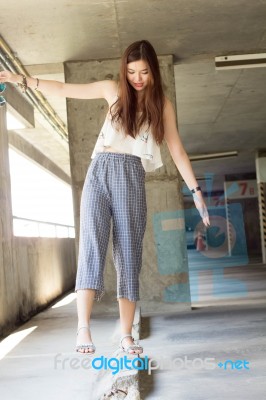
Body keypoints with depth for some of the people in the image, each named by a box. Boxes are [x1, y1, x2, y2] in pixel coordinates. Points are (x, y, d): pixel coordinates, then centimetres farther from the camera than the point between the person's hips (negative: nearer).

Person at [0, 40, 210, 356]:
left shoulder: (162, 105, 11)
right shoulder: (113, 90, 12)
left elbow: (177, 151, 10)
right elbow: (64, 90, 12)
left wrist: (196, 191, 5)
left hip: (131, 177, 0)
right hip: (100, 172, 0)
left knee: (128, 253, -2)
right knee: (92, 244, -15)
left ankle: (126, 335, 1)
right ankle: (83, 329, -22)